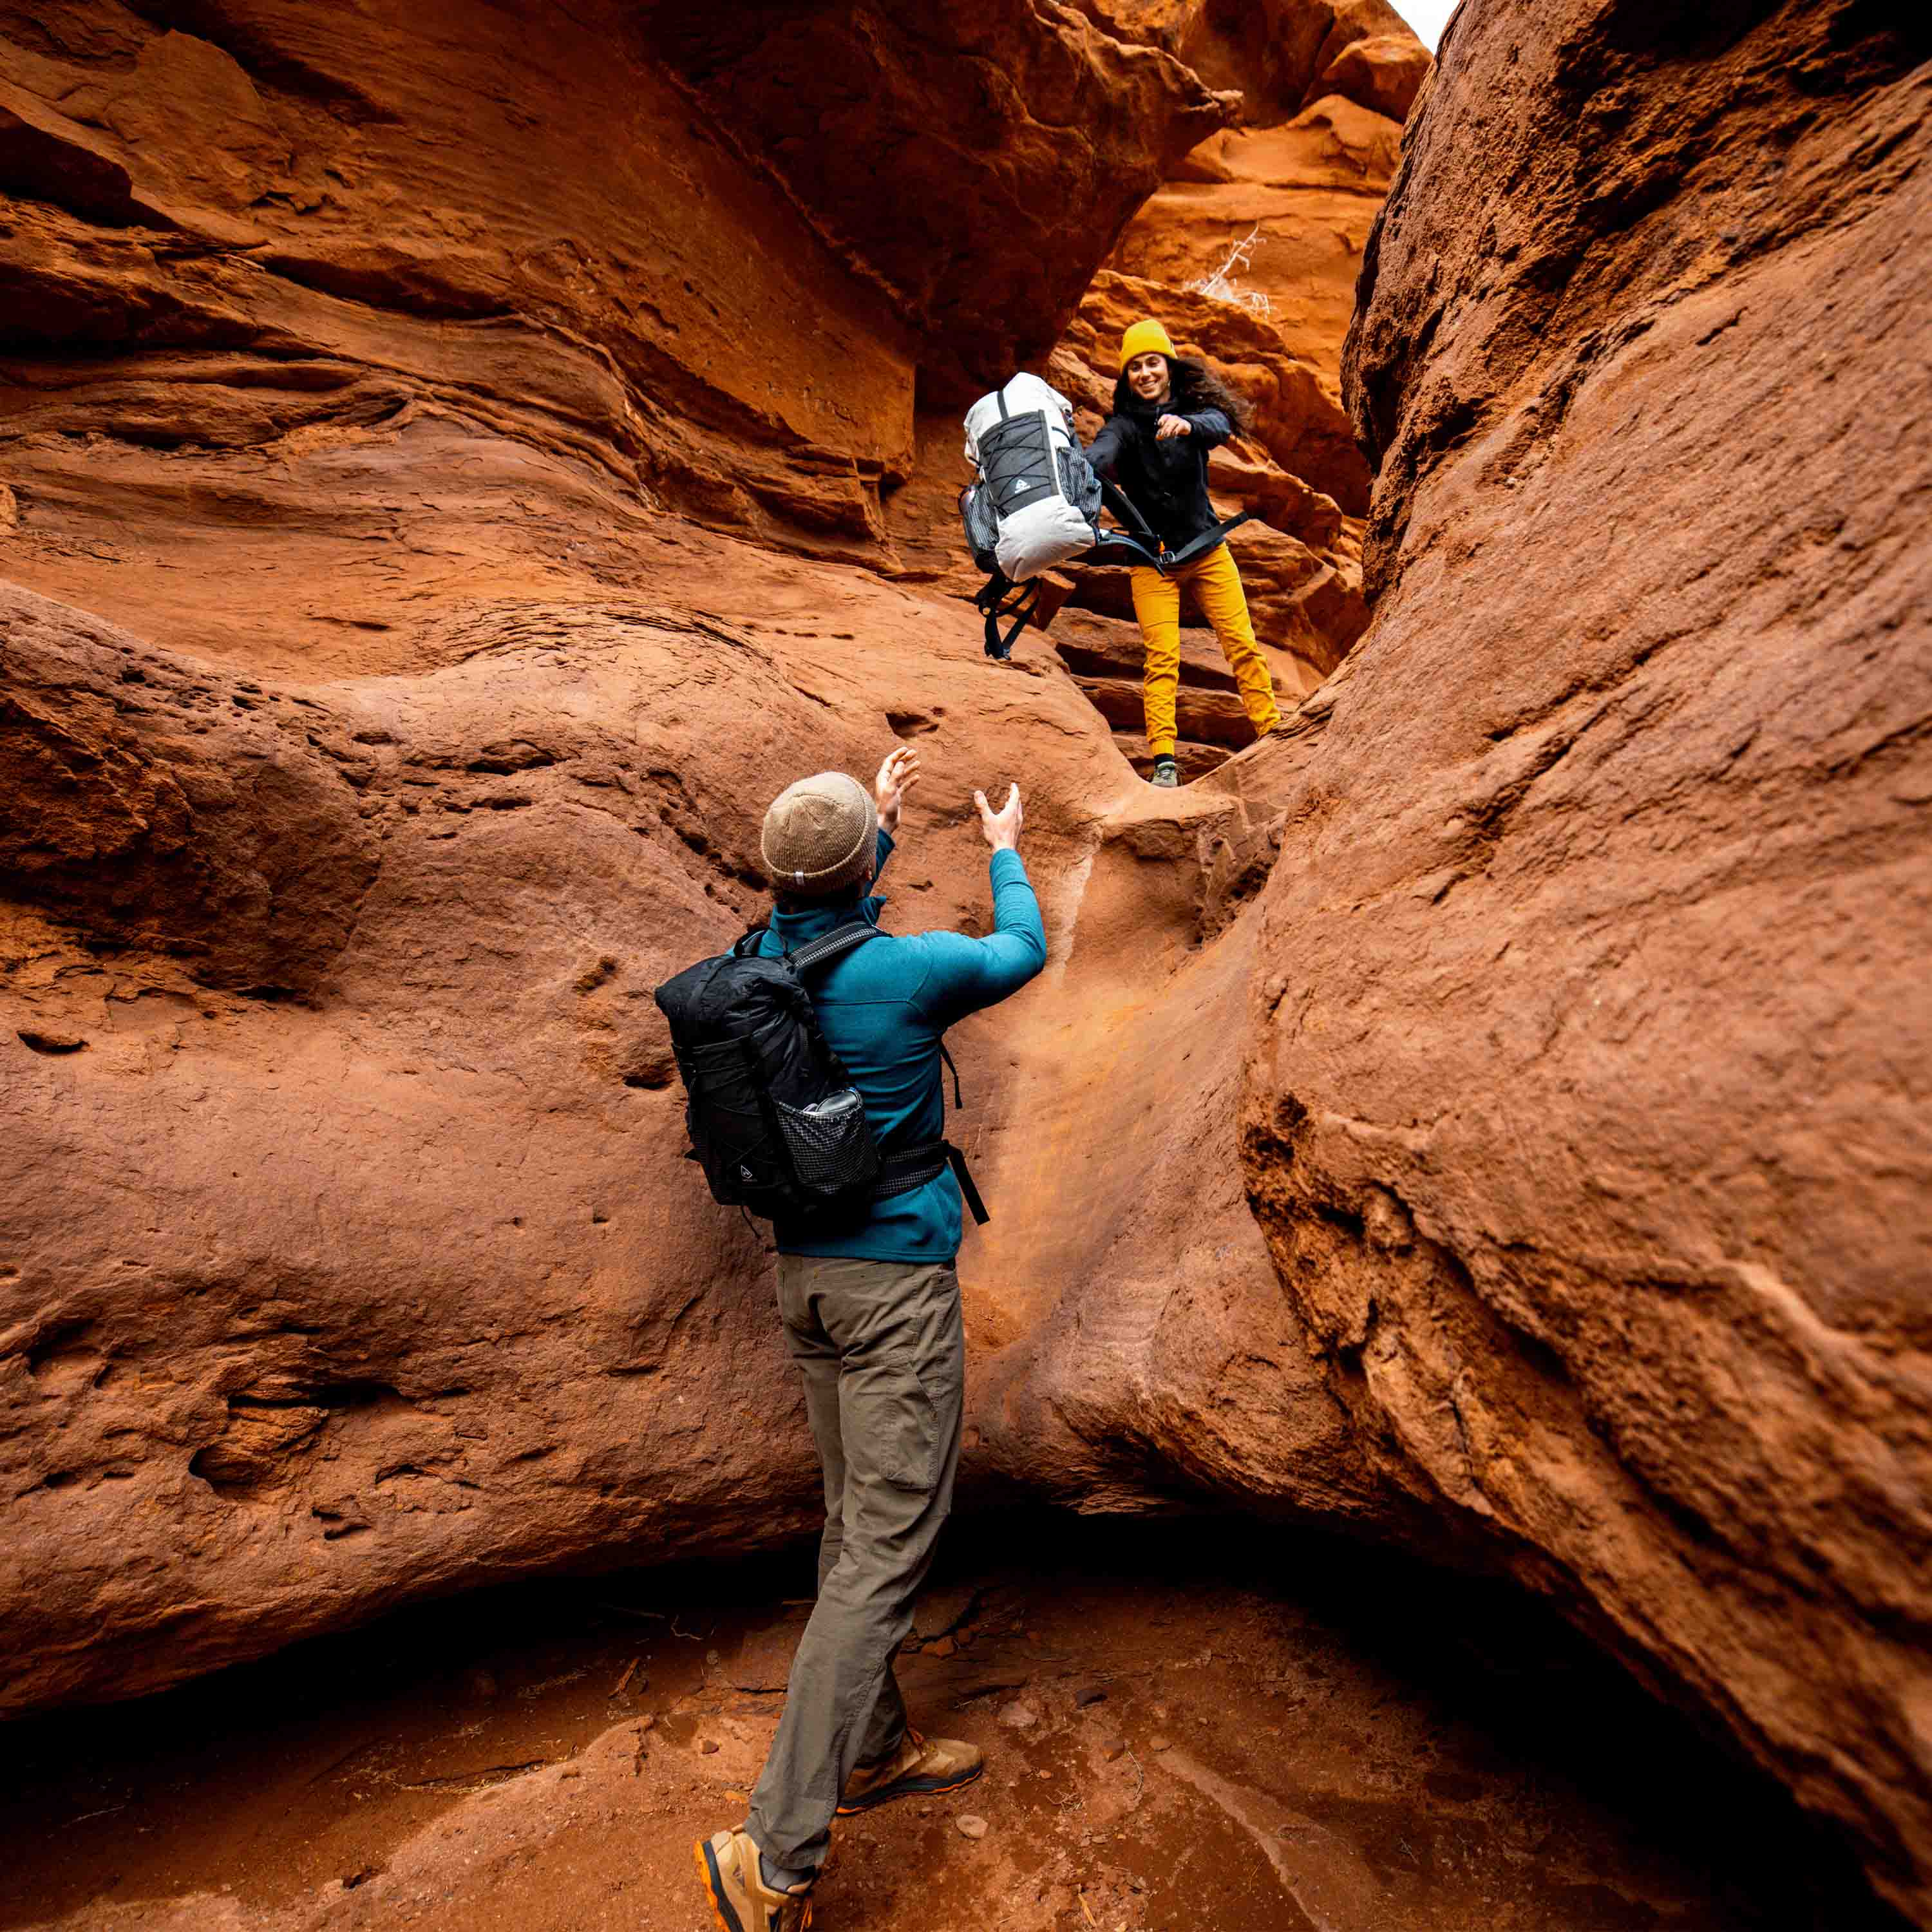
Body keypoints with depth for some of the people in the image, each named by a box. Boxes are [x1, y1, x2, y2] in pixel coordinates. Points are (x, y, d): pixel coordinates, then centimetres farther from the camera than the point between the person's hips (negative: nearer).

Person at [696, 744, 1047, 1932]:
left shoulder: (763, 962, 2)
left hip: (806, 1274, 8)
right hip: (897, 1274, -8)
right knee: (885, 1551, -1)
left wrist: (880, 816, 37)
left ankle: (875, 1751, 36)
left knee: (858, 1523, 20)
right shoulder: (907, 968, -17)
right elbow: (1022, 952, 3)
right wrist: (1005, 851, 21)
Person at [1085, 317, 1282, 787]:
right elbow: (1098, 456, -27)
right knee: (1162, 658, -11)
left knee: (1243, 646, -3)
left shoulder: (1194, 407, -1)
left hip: (1207, 547, 2)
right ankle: (1163, 760, -12)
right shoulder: (1124, 424, -6)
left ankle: (1272, 736, 7)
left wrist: (1188, 425, -47)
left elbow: (1221, 427, -23)